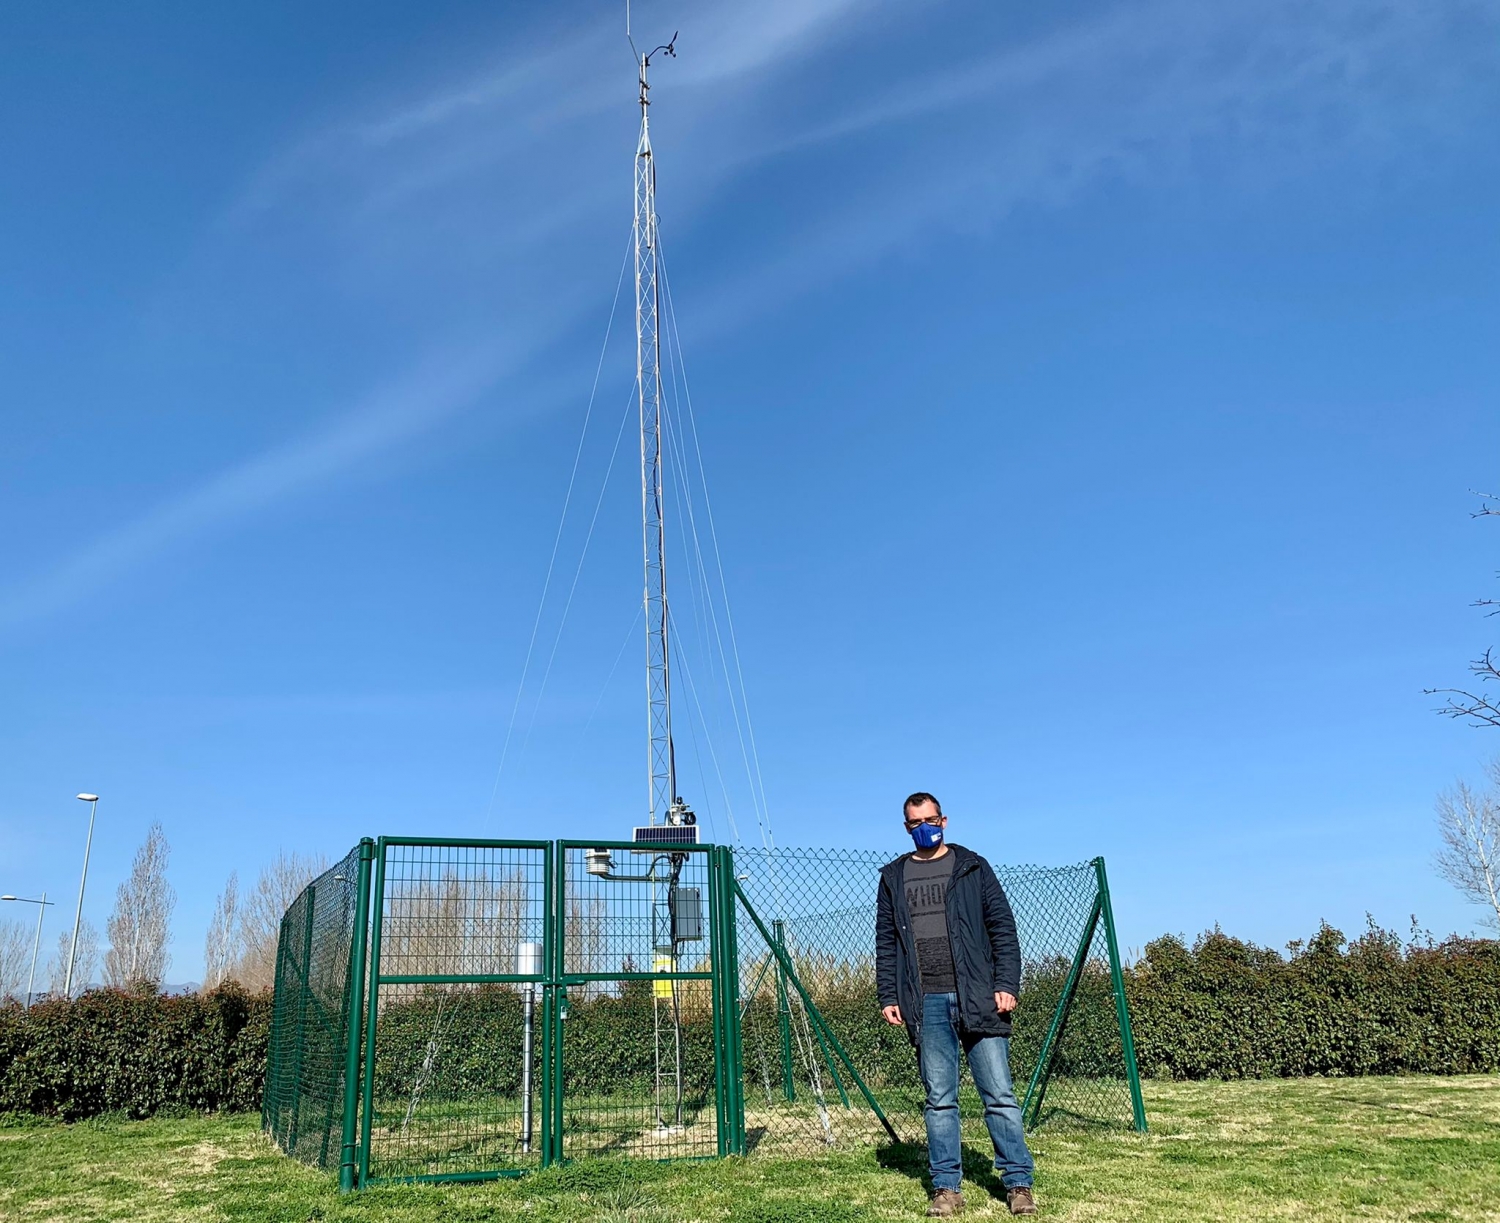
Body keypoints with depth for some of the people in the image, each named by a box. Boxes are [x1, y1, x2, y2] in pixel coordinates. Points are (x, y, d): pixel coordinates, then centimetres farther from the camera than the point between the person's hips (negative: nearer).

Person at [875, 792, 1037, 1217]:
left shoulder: (973, 868, 7)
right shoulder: (893, 877, 13)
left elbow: (1003, 929, 4)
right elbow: (886, 942, 13)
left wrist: (1006, 984, -5)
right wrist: (888, 996, 5)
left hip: (977, 999, -1)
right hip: (926, 1005, 2)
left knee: (999, 1095, 0)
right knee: (939, 1099, 5)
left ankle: (1018, 1183, 9)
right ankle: (947, 1187, 13)